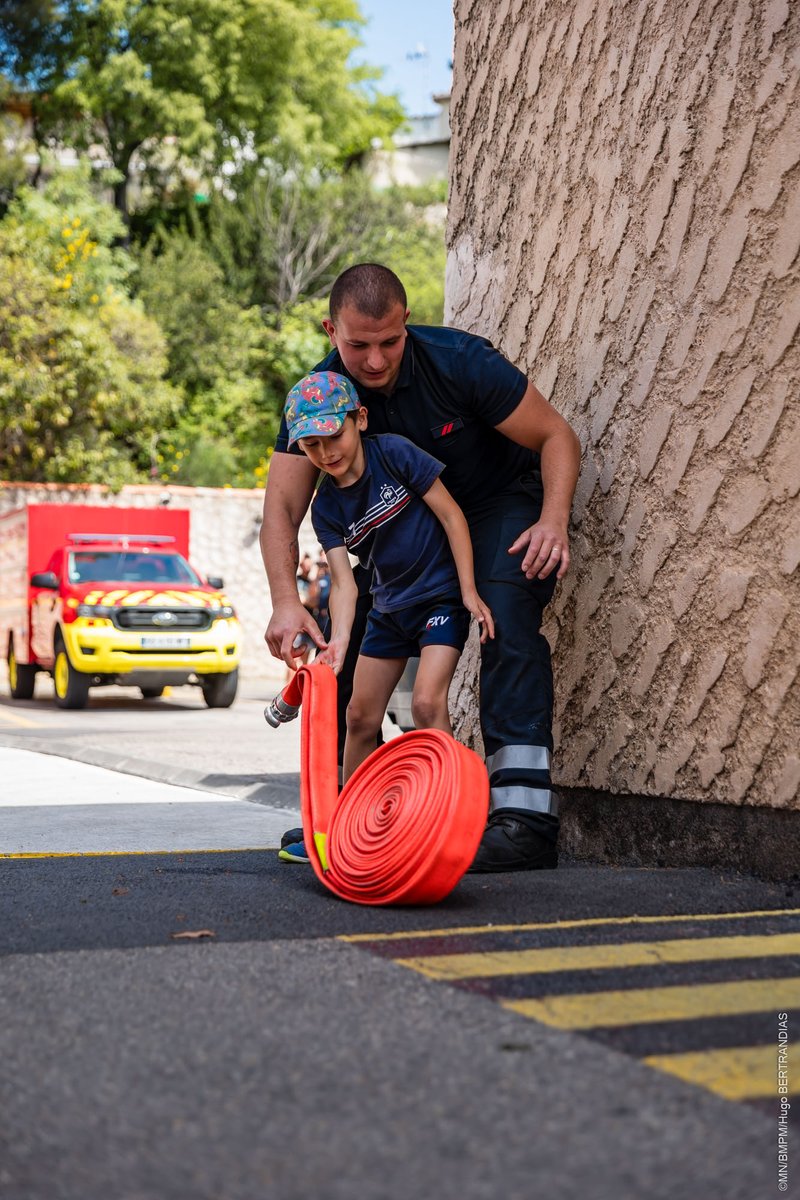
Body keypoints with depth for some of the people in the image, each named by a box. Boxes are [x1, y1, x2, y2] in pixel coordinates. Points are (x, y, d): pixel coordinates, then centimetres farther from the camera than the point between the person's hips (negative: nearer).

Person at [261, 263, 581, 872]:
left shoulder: (460, 361, -26)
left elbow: (557, 437, -18)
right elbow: (282, 506, -21)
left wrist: (554, 519, -35)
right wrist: (286, 602, -37)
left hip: (503, 503, -4)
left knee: (508, 614, -29)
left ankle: (526, 817, -32)